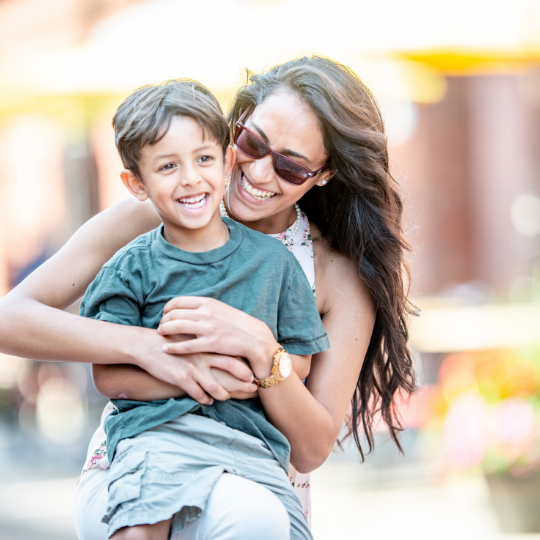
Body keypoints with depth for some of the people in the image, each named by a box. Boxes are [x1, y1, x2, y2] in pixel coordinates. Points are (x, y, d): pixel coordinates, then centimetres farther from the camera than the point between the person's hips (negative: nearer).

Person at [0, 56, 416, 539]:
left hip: (258, 485, 2)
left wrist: (258, 346, -24)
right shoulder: (150, 223, -4)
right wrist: (147, 346, -24)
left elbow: (311, 450, -6)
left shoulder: (344, 276, -2)